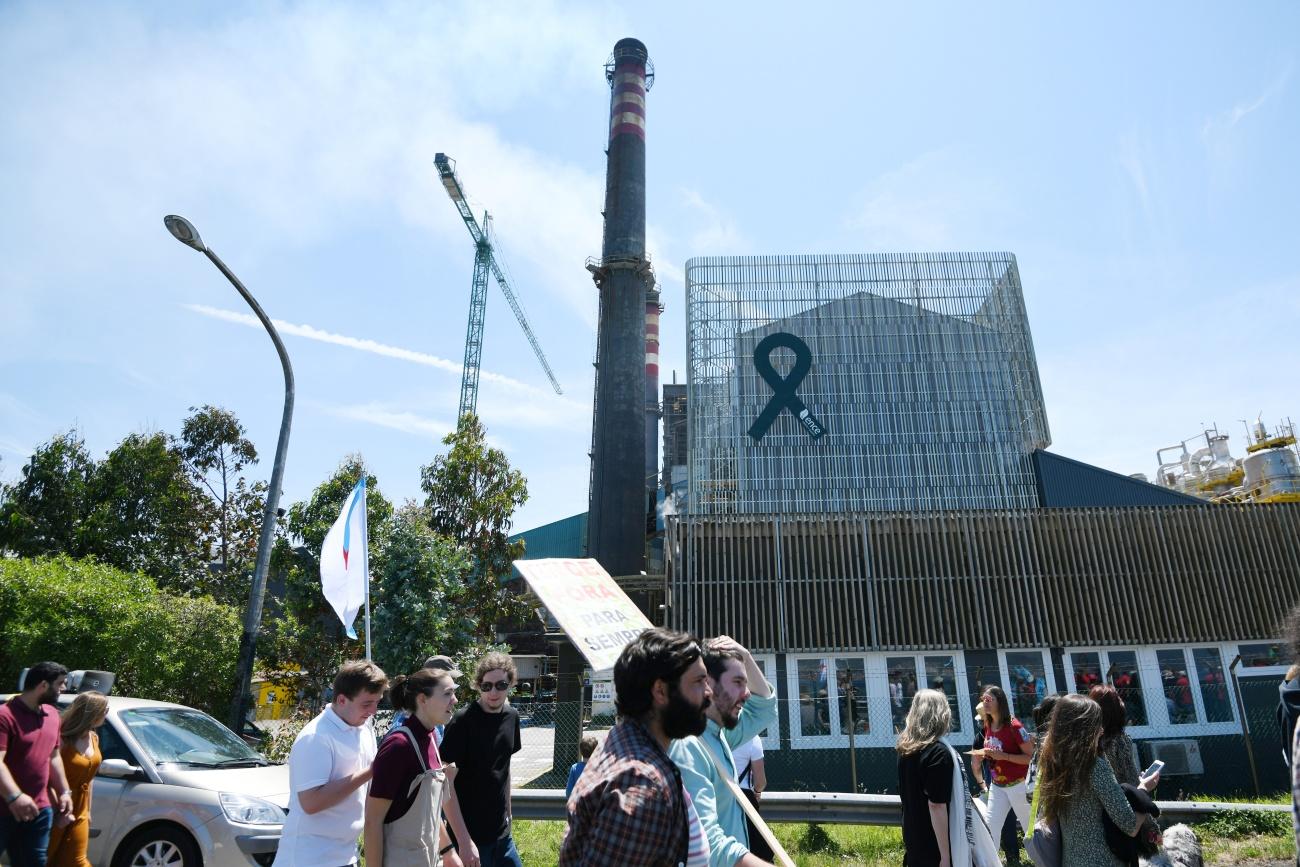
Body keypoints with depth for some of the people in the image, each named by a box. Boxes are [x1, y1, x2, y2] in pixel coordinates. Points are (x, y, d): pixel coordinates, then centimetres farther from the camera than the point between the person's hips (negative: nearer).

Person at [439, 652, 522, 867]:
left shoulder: (512, 717, 0)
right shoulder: (462, 721, -17)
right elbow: (445, 783, -17)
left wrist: (507, 812, 13)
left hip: (502, 833, 6)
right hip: (470, 834, -5)